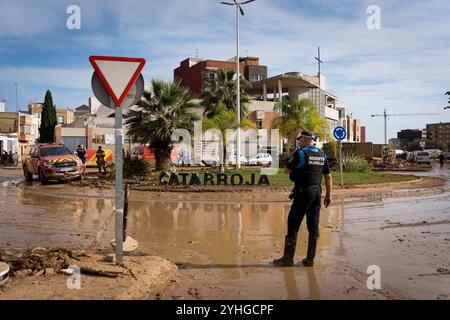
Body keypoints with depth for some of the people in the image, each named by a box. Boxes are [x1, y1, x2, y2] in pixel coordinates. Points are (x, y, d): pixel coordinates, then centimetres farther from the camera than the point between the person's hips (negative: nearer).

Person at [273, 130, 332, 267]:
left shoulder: (300, 153, -9)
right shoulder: (322, 154, 11)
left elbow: (287, 170, -3)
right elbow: (328, 176, 11)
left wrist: (293, 156, 8)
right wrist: (328, 194, 15)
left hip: (303, 192, -7)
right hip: (317, 191, 7)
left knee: (293, 224, -1)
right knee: (313, 226, 8)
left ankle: (288, 258, 1)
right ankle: (310, 259, 12)